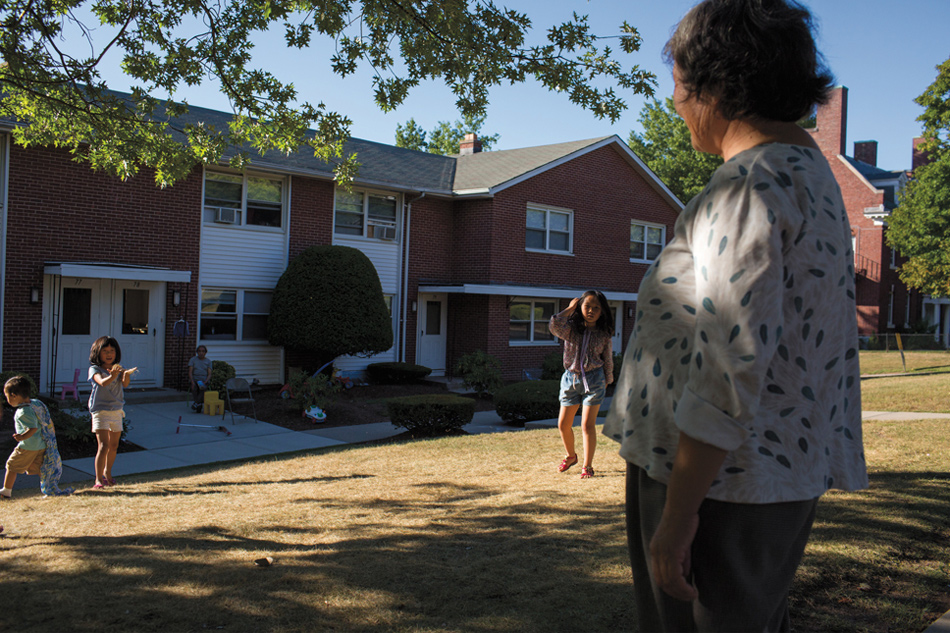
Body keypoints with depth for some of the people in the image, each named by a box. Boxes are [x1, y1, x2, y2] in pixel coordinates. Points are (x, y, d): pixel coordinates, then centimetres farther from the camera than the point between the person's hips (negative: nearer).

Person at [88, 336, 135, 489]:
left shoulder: (118, 368, 8)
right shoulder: (95, 369, -5)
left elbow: (125, 384, -10)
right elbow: (102, 382, -26)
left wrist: (126, 374, -32)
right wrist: (112, 376, -47)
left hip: (117, 410, 5)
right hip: (100, 410, -5)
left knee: (114, 446, 15)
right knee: (103, 445, -15)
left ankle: (107, 472, 36)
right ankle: (98, 479, -10)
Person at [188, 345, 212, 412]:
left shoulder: (208, 361, 9)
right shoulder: (193, 359, 7)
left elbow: (209, 374, 0)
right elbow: (190, 372, -2)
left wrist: (205, 382, -20)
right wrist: (192, 382, -19)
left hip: (204, 381, 0)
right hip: (194, 380, 0)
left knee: (202, 388, -35)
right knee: (194, 389, -34)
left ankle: (196, 404, -37)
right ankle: (199, 406, -38)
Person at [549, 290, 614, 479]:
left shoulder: (604, 334, -1)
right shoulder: (572, 328, -4)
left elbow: (607, 359, 11)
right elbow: (554, 327, -26)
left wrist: (607, 381, 16)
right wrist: (569, 308, -15)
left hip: (593, 379, -2)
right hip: (571, 378, 2)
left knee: (587, 425, -6)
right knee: (563, 424, 8)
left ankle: (587, 466, 5)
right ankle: (571, 456, 35)